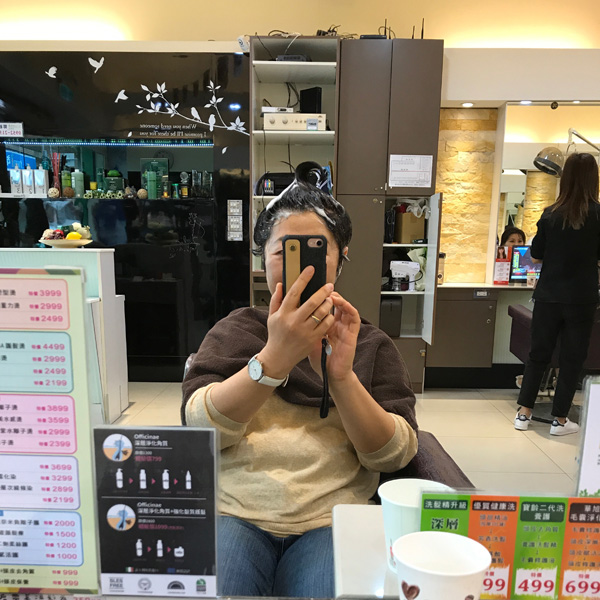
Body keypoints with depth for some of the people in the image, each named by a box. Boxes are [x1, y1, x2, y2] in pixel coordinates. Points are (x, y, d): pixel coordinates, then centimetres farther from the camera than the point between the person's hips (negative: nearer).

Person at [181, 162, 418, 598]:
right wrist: (275, 357, -21)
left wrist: (341, 376, -19)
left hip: (332, 517, 1)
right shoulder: (235, 330, 10)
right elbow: (199, 426, -6)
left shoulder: (371, 344, 10)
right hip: (236, 510, 0)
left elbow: (396, 454, -2)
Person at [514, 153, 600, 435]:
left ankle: (524, 413, 16)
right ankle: (560, 420, 17)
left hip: (548, 296, 2)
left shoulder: (550, 215, -3)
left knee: (538, 353, 12)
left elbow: (536, 255, 4)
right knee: (572, 358, 10)